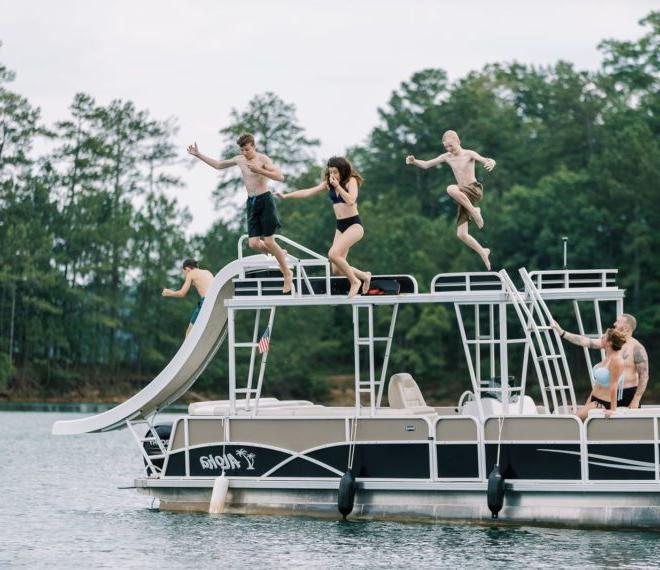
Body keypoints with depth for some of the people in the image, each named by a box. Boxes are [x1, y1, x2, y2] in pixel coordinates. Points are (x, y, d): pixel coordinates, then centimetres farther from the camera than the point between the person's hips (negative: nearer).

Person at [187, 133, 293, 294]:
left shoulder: (262, 159, -8)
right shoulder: (239, 160, 11)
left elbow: (280, 177, -18)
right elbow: (218, 165, 25)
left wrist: (259, 170, -26)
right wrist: (198, 155, 20)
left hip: (265, 200, -6)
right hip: (251, 202, 6)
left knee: (268, 241, -9)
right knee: (253, 243, -5)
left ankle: (287, 274, 5)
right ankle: (280, 254, 21)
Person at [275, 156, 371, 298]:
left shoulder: (351, 181, -8)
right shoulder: (328, 184, 9)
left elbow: (351, 200, -23)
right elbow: (308, 192, 9)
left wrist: (337, 186, -20)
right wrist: (286, 196, 4)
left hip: (354, 224, -7)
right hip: (340, 226, 7)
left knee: (333, 254, -26)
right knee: (337, 270, -1)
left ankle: (354, 281, -9)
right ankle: (364, 276, 24)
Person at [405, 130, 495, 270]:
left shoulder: (469, 154, -5)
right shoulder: (447, 157, 11)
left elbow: (485, 160, -20)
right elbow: (426, 165, 12)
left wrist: (491, 162, -45)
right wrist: (414, 161, -9)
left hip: (475, 190, -6)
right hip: (464, 198, 6)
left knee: (451, 189, -37)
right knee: (461, 234, -2)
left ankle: (474, 212, -22)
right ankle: (483, 252, 17)